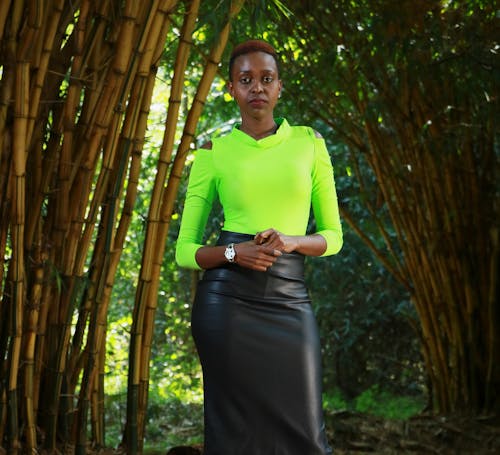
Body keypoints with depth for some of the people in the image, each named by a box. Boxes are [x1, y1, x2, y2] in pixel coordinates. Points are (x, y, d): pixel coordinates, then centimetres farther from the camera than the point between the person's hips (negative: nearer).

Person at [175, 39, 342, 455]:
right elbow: (185, 250, 6)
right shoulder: (213, 153, 5)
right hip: (226, 298, -1)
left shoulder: (308, 142, 9)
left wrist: (292, 241, -11)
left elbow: (332, 236, 10)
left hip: (290, 300, 1)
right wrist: (234, 253, -14)